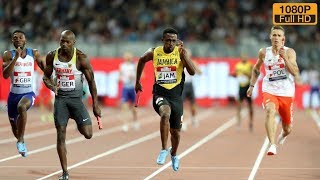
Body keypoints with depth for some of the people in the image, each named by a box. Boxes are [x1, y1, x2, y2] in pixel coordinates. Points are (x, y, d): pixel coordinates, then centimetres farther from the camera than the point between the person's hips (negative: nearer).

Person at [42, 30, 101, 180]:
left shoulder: (81, 58, -12)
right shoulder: (52, 56, -3)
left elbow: (91, 81, -4)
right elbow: (46, 76, 11)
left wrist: (95, 105, -5)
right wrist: (52, 86, -13)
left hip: (76, 98, -2)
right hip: (60, 98, 2)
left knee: (87, 134, -12)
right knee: (60, 135, -4)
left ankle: (79, 124, 26)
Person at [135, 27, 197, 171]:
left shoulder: (180, 53, -6)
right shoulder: (154, 52, -3)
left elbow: (192, 72, -18)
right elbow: (141, 60, 19)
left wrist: (183, 53, -26)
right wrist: (137, 82, 24)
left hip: (176, 94, 1)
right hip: (160, 93, -1)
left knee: (175, 131, 13)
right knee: (165, 113, -35)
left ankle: (173, 155, 45)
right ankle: (164, 149, -25)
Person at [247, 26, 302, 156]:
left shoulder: (289, 52, -4)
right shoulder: (264, 52, 2)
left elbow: (295, 72, -17)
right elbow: (256, 69, 20)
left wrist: (284, 57, -25)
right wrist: (252, 85, 15)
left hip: (286, 94, 0)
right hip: (269, 91, 0)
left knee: (287, 129, 13)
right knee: (270, 111, -34)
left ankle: (283, 134, 52)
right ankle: (272, 145, -39)